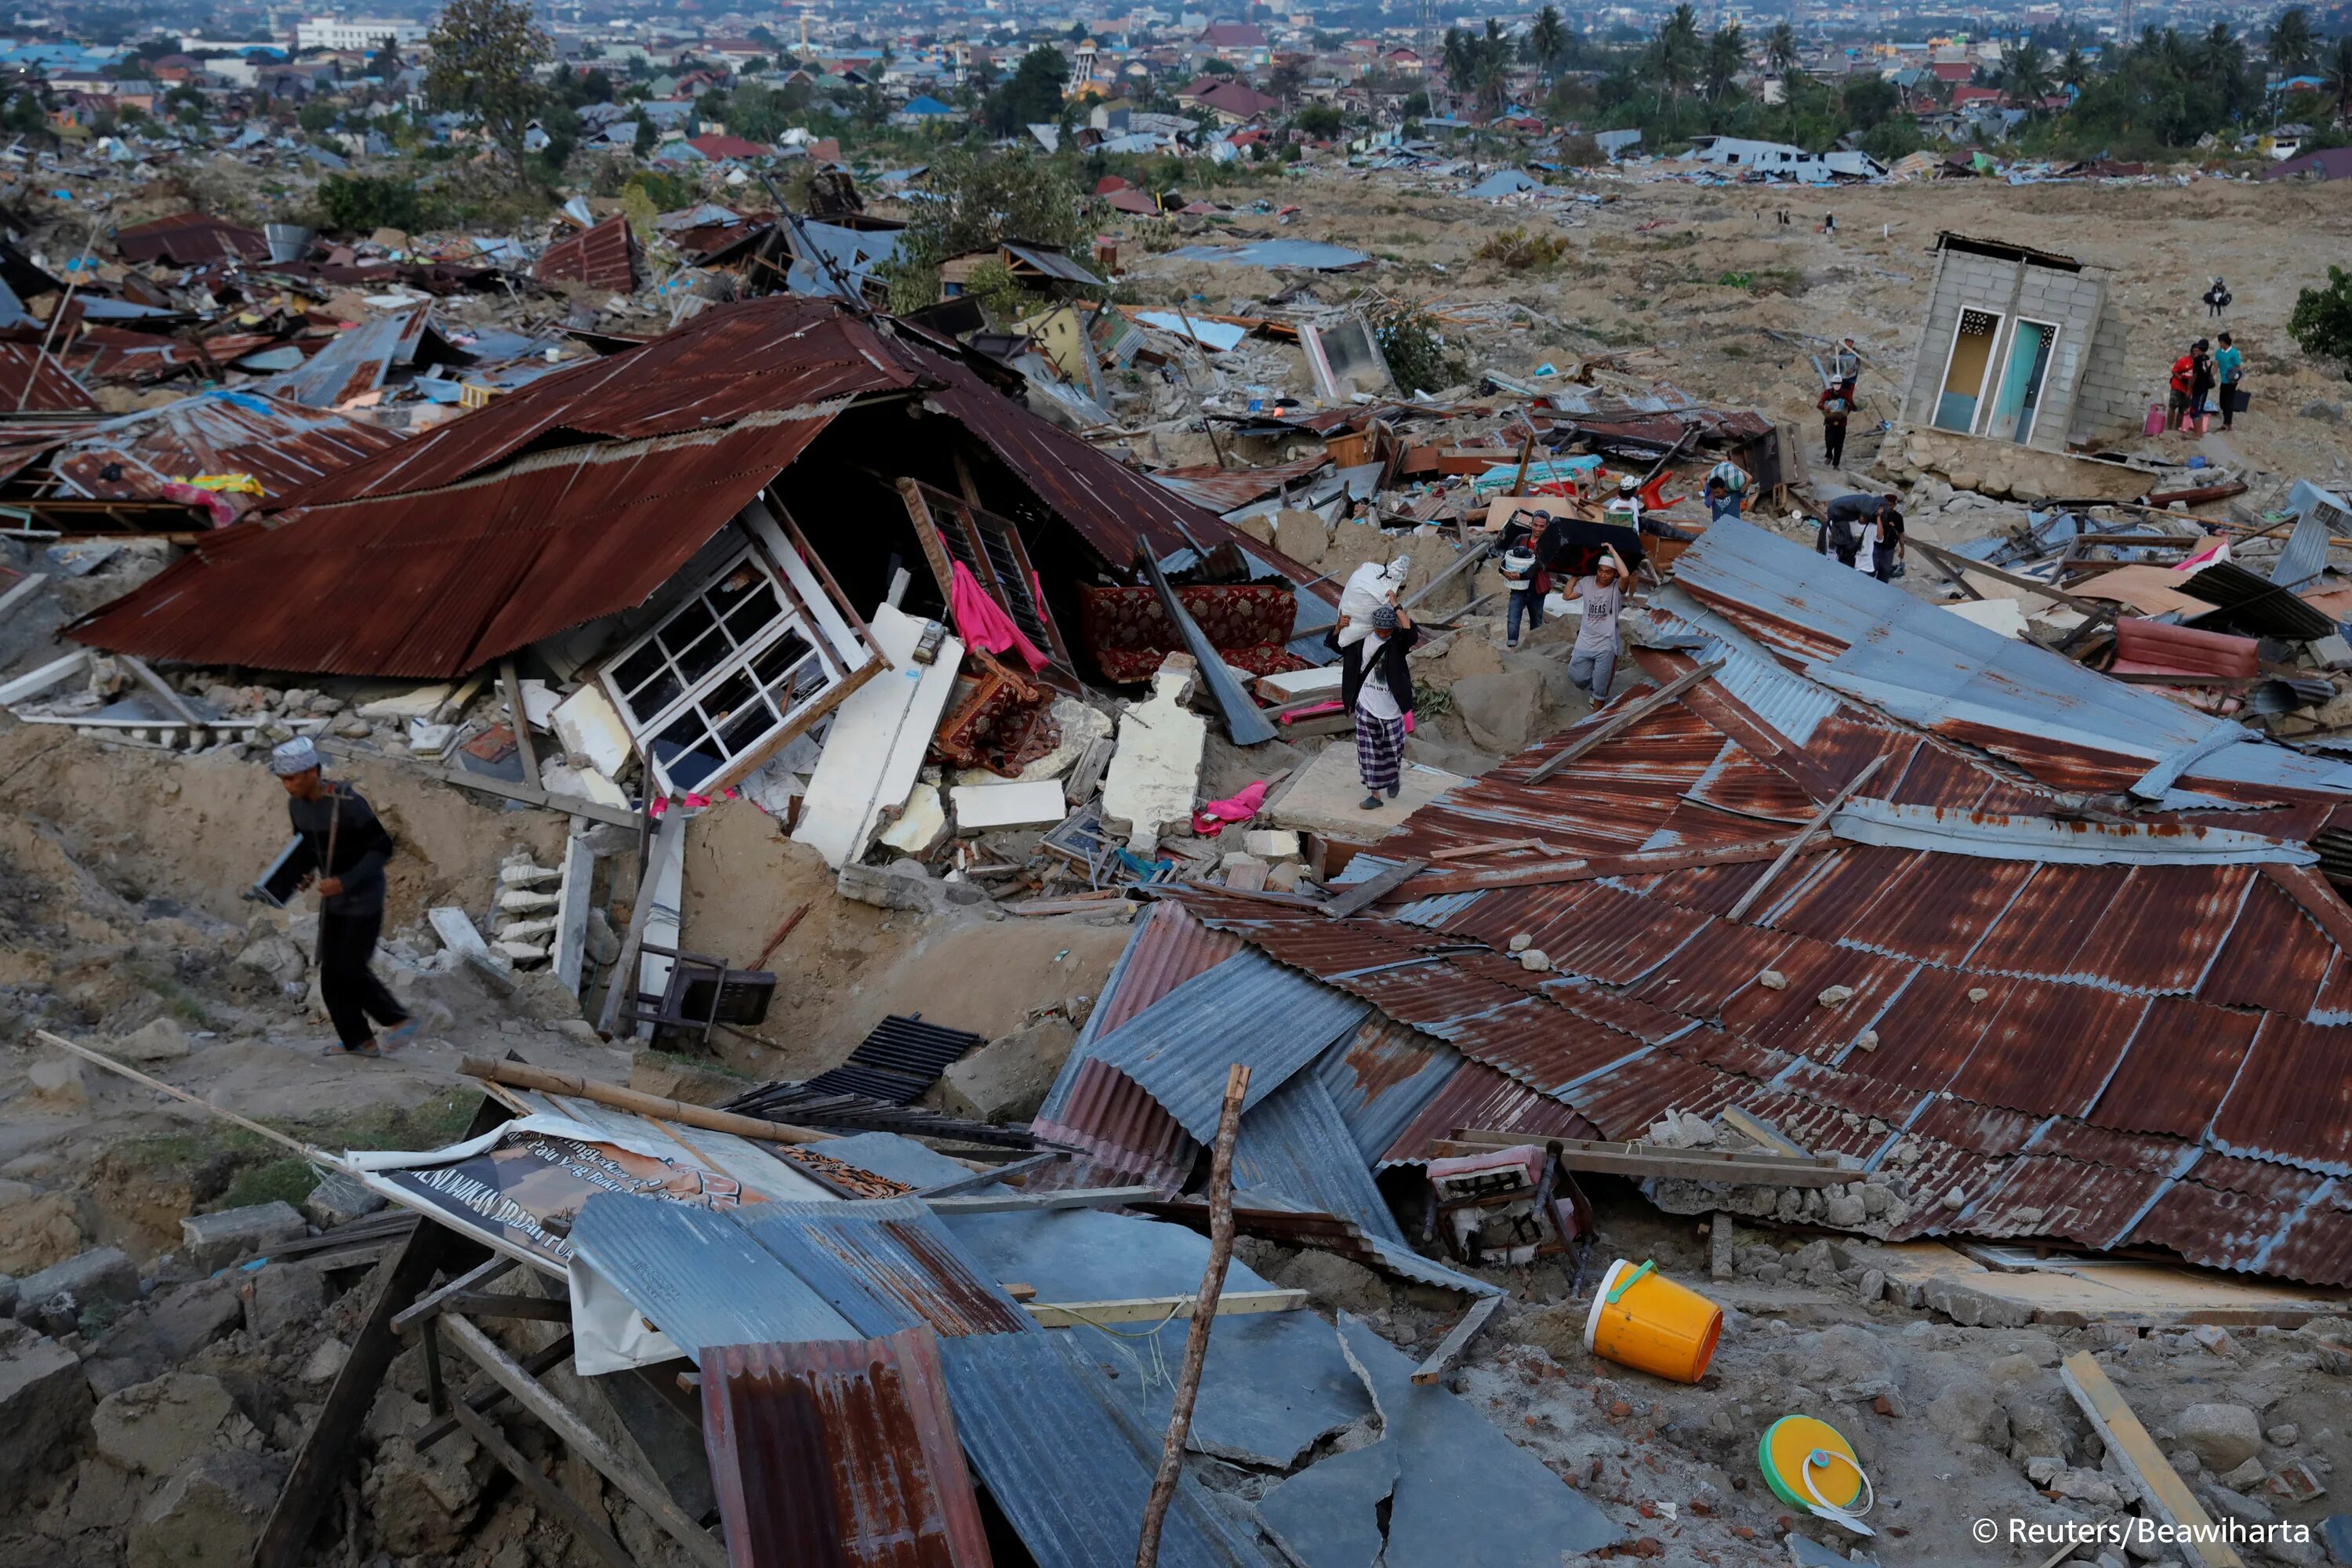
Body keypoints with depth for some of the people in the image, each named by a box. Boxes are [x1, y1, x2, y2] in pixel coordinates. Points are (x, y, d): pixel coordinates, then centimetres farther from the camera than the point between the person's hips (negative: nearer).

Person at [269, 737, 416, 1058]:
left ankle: (401, 1021, 12)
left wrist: (345, 882, -30)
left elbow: (383, 847, -23)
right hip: (333, 898, 7)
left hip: (364, 896, -7)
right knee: (331, 971, 7)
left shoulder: (348, 802, -27)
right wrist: (306, 872, -4)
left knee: (351, 970, -6)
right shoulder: (296, 804, -4)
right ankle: (360, 1041, 17)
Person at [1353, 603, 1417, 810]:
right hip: (1366, 706, 2)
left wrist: (1395, 606, -28)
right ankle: (1374, 794, 10)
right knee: (1369, 751, 3)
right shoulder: (1365, 637, -3)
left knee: (1394, 747, 14)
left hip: (1390, 707, -2)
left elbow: (1412, 632, -35)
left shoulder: (1398, 642, -12)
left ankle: (1394, 778, 43)